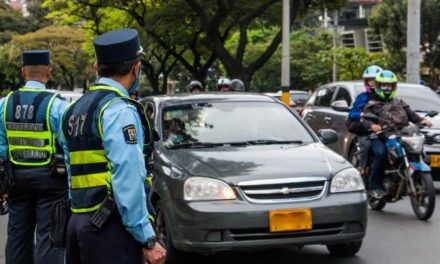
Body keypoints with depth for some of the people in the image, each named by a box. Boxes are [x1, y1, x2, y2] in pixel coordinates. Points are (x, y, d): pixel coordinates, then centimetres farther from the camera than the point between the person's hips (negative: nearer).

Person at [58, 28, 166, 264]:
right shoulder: (120, 111, -11)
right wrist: (147, 240, -15)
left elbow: (74, 172, 12)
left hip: (77, 221, 8)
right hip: (110, 227, -8)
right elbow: (128, 183, -18)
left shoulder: (72, 111, 15)